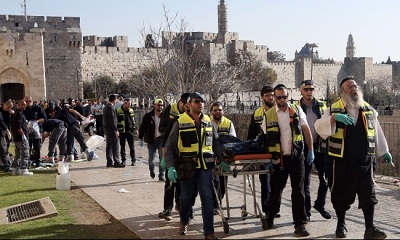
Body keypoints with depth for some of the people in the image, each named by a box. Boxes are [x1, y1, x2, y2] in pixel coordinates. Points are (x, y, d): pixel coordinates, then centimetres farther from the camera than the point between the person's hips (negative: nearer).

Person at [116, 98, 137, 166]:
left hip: (130, 131, 2)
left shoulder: (131, 111, 10)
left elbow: (133, 120, 17)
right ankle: (123, 160, 16)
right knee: (122, 146, 6)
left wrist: (135, 129, 12)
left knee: (132, 146, 2)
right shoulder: (118, 111, -3)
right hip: (122, 131, -2)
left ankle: (133, 160, 8)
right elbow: (115, 121, -2)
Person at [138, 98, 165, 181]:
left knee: (162, 158, -7)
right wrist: (140, 138, -2)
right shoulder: (148, 116, -6)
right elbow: (142, 127, -1)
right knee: (151, 159, 9)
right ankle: (151, 170, 40)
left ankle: (161, 175, 2)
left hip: (161, 139, 0)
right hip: (151, 140, 0)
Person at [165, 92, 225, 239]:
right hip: (187, 166, -2)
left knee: (207, 198, -2)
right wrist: (170, 167, -14)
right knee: (186, 197, 14)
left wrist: (222, 160, 9)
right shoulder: (180, 122, -7)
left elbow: (215, 143, 16)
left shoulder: (208, 122, 5)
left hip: (205, 165, 2)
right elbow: (169, 146, -6)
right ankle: (184, 222, 41)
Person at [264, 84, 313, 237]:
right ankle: (270, 217, 34)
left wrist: (311, 150, 2)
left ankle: (300, 224, 6)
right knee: (276, 189, 11)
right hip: (279, 159, 0)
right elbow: (265, 137, 1)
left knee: (298, 191, 1)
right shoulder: (268, 115, -2)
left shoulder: (297, 110, 2)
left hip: (296, 157, 0)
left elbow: (306, 130, 6)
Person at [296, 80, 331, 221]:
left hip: (320, 146, 2)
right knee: (305, 181, 3)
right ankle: (306, 211, 13)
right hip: (304, 148, -2)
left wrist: (326, 142, 1)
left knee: (326, 177, 4)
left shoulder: (321, 106, 8)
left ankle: (320, 204, 25)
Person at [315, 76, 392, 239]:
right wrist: (334, 118, -32)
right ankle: (341, 225, 27)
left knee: (368, 195, 0)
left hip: (364, 161, 2)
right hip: (341, 161, -2)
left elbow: (377, 133, 16)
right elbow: (319, 127, -17)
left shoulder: (369, 110, 8)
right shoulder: (333, 109, -3)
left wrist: (384, 151, 17)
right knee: (341, 195, 9)